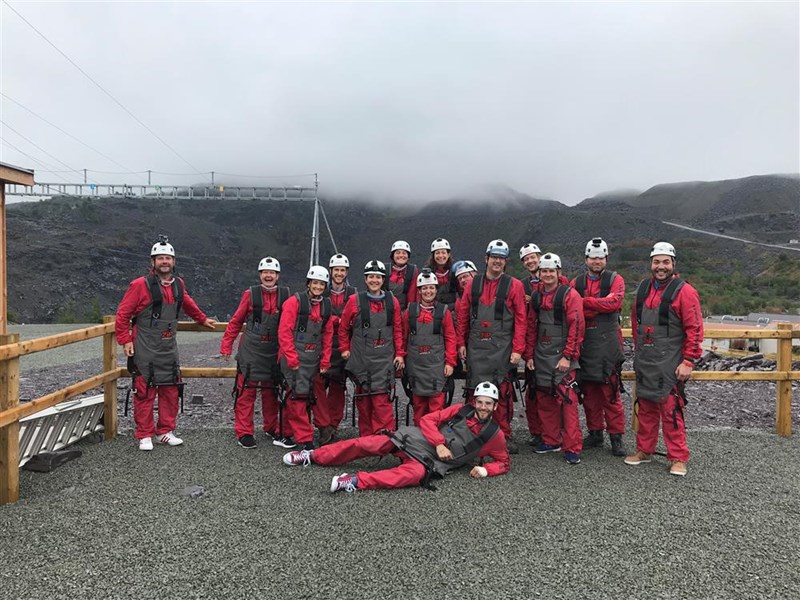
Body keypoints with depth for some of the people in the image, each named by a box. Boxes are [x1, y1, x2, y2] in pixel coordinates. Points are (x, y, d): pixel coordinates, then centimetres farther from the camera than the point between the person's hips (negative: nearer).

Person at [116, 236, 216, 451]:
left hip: (169, 349, 6)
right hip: (144, 350, -5)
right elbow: (123, 314, -6)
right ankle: (144, 435, 13)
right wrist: (125, 340, -10)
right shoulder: (140, 285, -10)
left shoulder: (178, 284, 8)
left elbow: (188, 304, 27)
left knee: (171, 391, 9)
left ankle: (166, 431, 22)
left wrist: (202, 319, 35)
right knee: (145, 393, 0)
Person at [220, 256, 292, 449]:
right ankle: (244, 432, 11)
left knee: (272, 393, 13)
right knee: (246, 392, 0)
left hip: (275, 352, 2)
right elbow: (236, 321, 4)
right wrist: (226, 345, 2)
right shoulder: (250, 294, -1)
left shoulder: (286, 295, 3)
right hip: (250, 351, -2)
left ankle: (272, 428, 29)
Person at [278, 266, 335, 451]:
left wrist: (325, 359, 9)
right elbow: (284, 331, -11)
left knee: (317, 394, 15)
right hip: (294, 357, -5)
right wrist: (291, 357, -14)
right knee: (297, 396, -5)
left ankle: (324, 427, 34)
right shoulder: (295, 302, -8)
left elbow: (328, 334, 14)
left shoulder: (326, 305, 10)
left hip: (314, 358, 5)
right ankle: (304, 438, 3)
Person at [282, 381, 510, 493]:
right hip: (415, 440, 2)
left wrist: (485, 470, -8)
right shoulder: (461, 410, 5)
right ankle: (312, 456, 7)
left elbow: (504, 462, 12)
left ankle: (356, 481, -40)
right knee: (363, 444, -8)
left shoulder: (494, 435, 4)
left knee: (413, 475, -39)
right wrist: (440, 443, -11)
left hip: (431, 462, -2)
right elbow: (428, 420, 4)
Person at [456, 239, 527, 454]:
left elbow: (520, 319, -1)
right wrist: (461, 343, 7)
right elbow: (463, 315, 12)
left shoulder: (514, 285, 2)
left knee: (502, 392, -1)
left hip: (502, 348, -2)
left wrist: (517, 349, -7)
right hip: (476, 347, 3)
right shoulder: (473, 284, 9)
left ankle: (504, 436, 12)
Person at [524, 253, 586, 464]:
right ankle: (551, 441, 25)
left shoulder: (569, 295, -7)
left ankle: (572, 448, 0)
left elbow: (576, 327, -12)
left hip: (562, 356, -6)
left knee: (567, 401, -8)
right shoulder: (536, 296, 11)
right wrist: (529, 355, 11)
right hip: (541, 356, 6)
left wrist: (567, 356, -15)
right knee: (545, 399, 11)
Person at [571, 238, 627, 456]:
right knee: (589, 392, 9)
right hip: (584, 344, 3)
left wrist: (584, 302, -12)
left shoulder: (615, 280, 5)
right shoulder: (576, 283, 13)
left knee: (611, 392, -3)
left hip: (608, 344, -3)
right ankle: (595, 433, 20)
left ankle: (616, 436, 7)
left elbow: (614, 302, -14)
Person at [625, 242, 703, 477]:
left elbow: (694, 329, -11)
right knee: (646, 407, 14)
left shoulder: (684, 291, -9)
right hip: (644, 363, 6)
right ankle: (644, 450, 27)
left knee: (671, 410, -2)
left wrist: (688, 361, -14)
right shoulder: (643, 288, 11)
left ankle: (678, 458, 11)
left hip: (669, 365, -6)